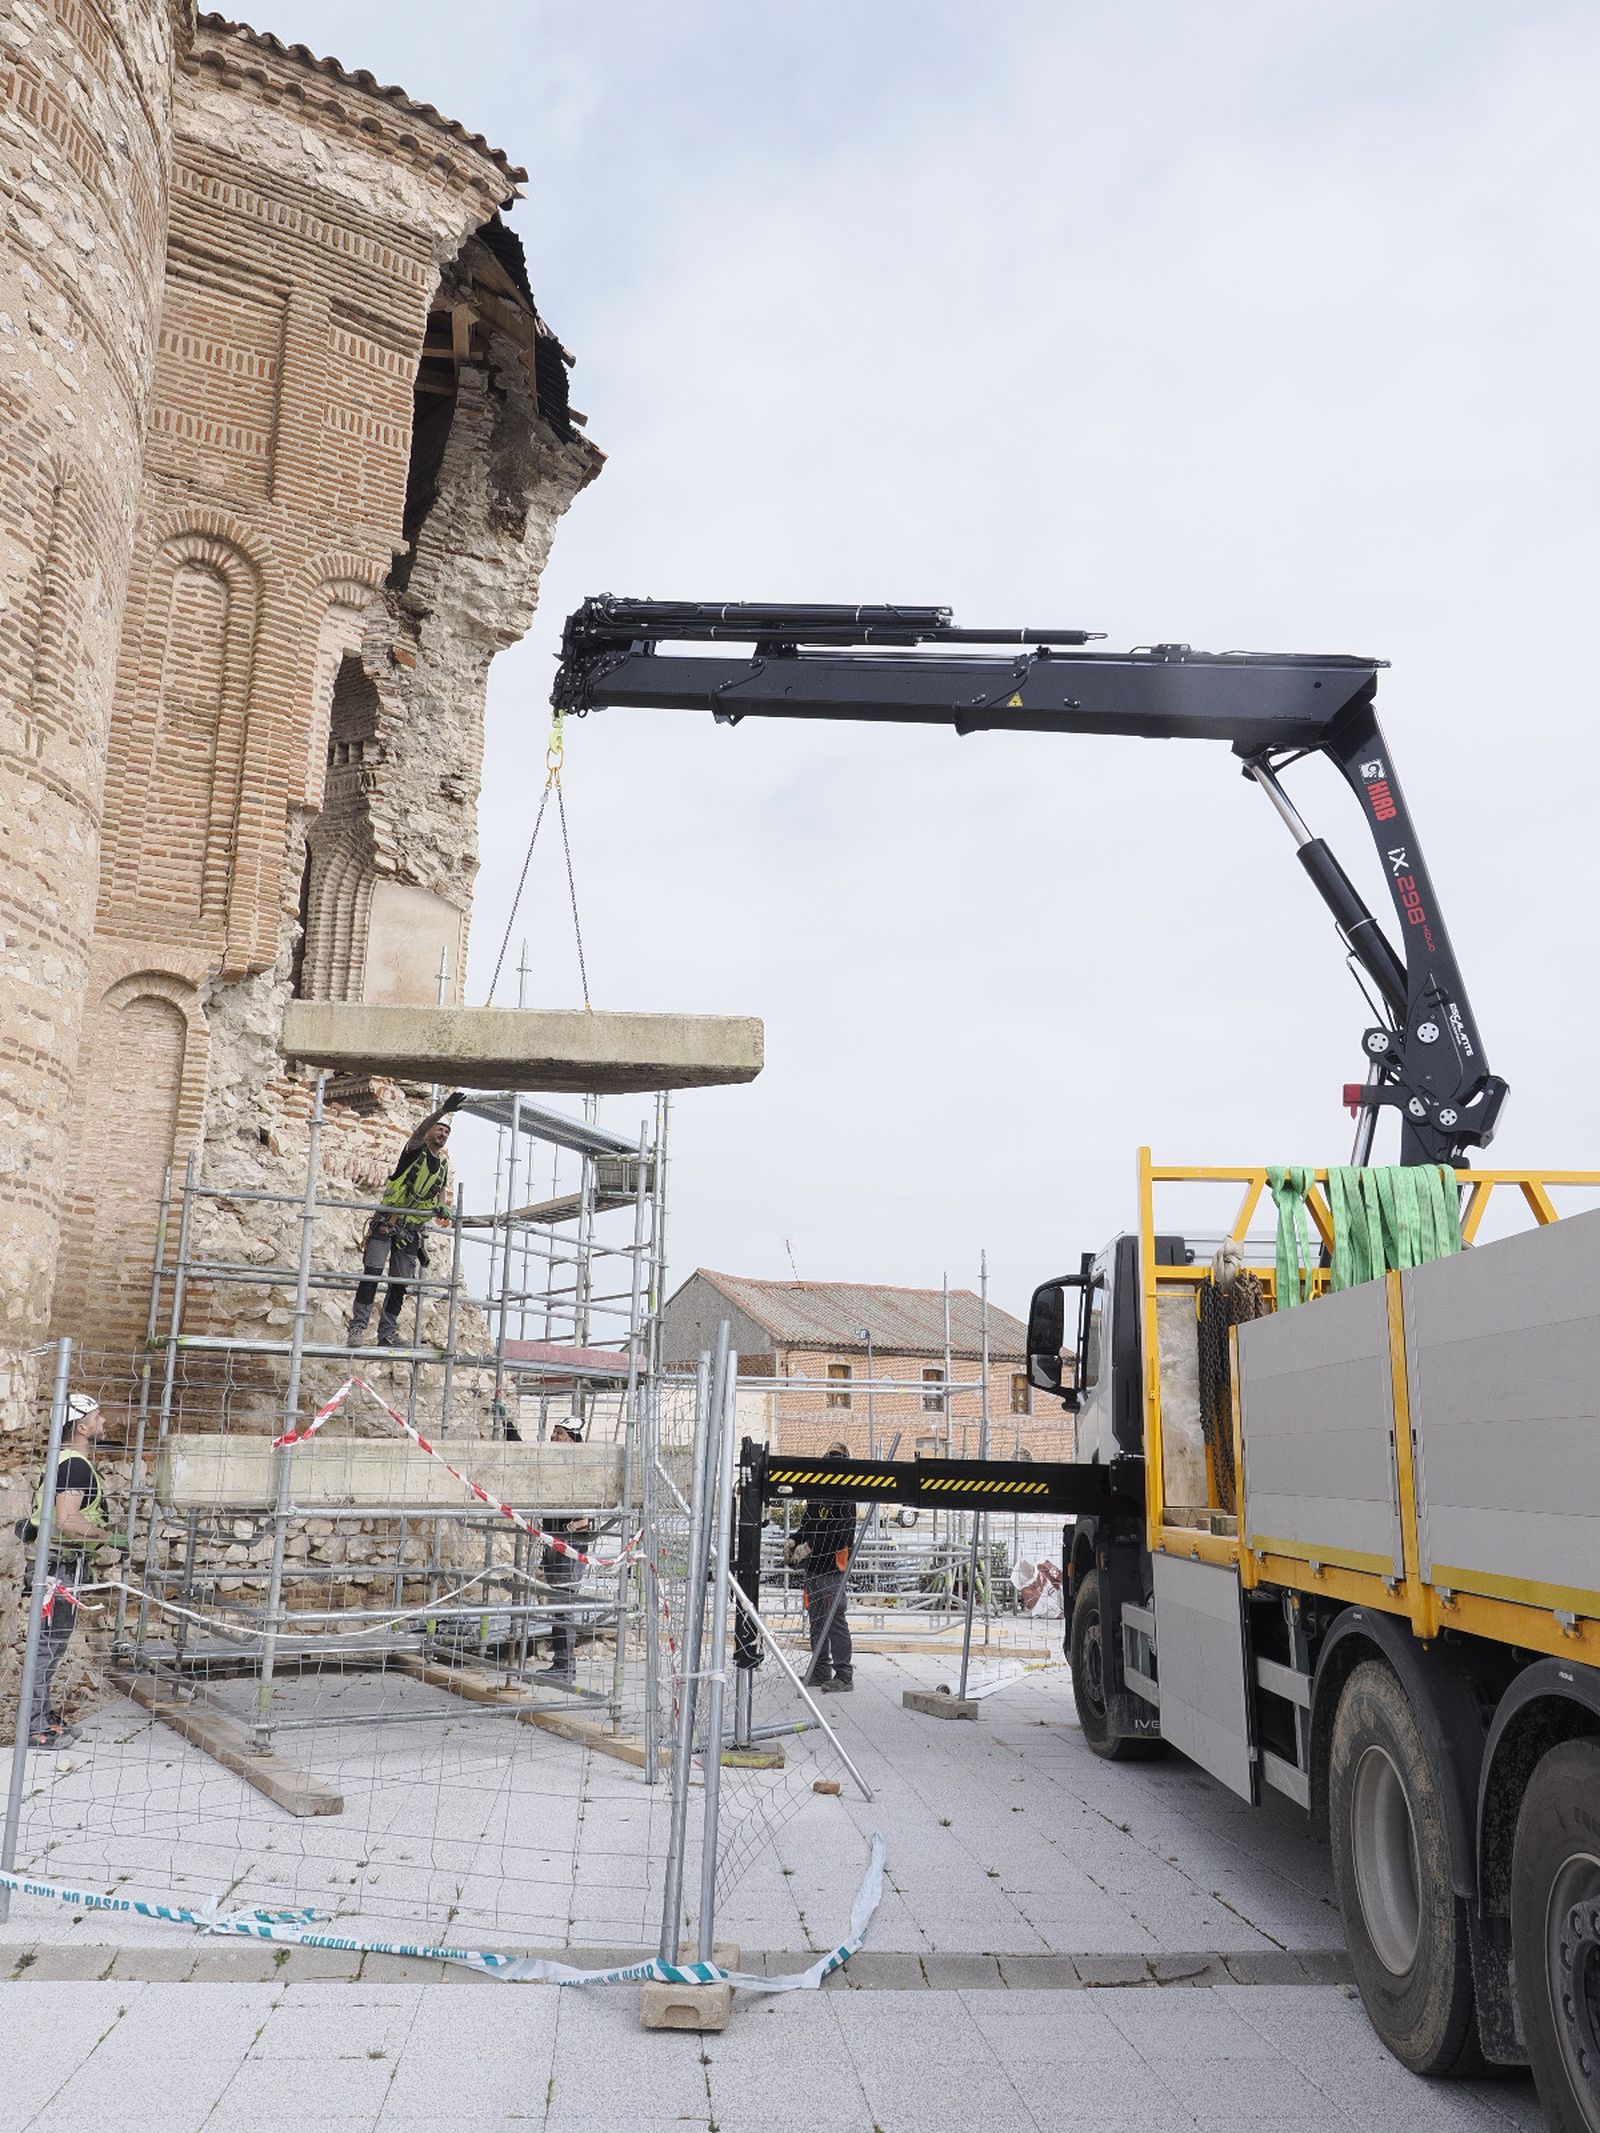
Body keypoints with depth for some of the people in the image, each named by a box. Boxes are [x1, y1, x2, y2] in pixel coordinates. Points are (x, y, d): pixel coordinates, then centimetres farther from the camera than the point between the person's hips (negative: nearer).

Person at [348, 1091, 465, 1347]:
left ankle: (387, 1335, 11)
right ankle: (358, 1326, -13)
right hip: (386, 1224, -5)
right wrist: (444, 1110, -38)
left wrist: (442, 1207, -9)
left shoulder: (444, 1166, 15)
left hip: (412, 1232, 5)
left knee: (400, 1285, 5)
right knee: (372, 1274, -14)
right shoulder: (415, 1151, -2)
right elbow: (420, 1131, -22)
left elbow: (443, 1193, 17)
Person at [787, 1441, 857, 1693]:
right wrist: (794, 1541, 9)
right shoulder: (815, 1494, 17)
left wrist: (810, 1547, -20)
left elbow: (840, 1533, -18)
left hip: (832, 1566, -9)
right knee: (816, 1618, 13)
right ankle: (821, 1671, 22)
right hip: (812, 1566, 9)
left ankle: (844, 1674, -5)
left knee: (834, 1619, -9)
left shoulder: (844, 1498, -9)